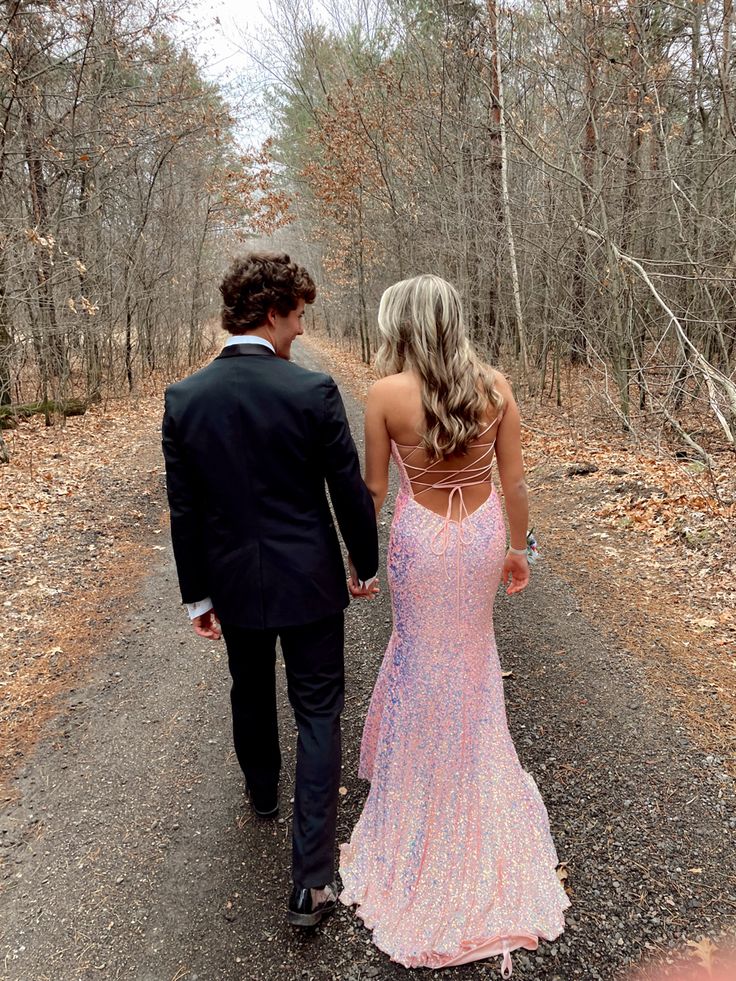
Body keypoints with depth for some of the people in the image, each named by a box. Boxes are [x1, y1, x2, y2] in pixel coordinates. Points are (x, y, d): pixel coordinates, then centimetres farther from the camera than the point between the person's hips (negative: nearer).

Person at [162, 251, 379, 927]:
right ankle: (312, 879, 12)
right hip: (308, 581, -3)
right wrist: (366, 563, 6)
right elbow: (350, 490, -11)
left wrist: (197, 594, 8)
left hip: (233, 581, 4)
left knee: (250, 693, 27)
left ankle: (263, 791, 53)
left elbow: (184, 509, -3)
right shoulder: (313, 390, -17)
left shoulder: (184, 398, -7)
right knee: (318, 713, 8)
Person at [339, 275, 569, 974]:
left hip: (421, 539, -3)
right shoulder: (494, 386, -7)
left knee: (431, 656, 18)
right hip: (483, 534, 3)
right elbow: (513, 481, -3)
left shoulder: (387, 393, -15)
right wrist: (517, 548, 11)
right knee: (463, 647, 27)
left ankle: (425, 786, 39)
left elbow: (374, 488, -8)